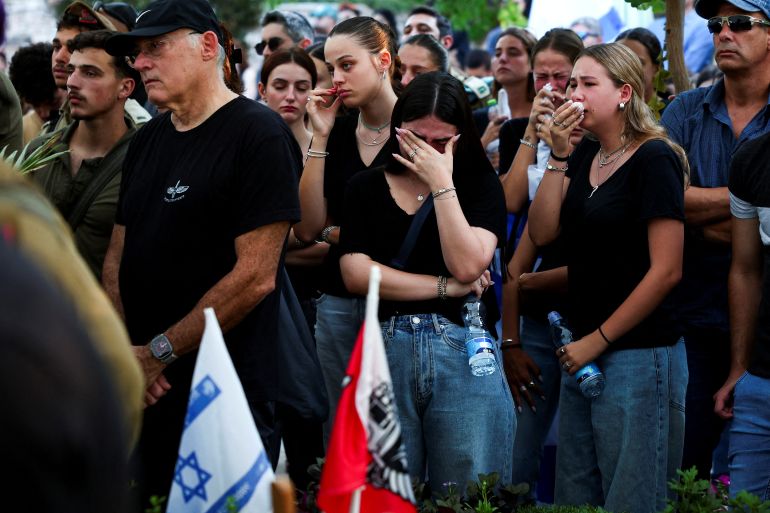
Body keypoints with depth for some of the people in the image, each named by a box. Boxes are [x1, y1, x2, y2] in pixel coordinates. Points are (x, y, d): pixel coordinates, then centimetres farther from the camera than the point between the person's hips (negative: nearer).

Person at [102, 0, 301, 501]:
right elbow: (118, 257, 14)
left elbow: (255, 277, -17)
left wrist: (160, 352, -13)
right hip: (143, 394, 7)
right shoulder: (147, 141, 14)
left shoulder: (258, 135, -11)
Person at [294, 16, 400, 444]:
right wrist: (320, 139, -5)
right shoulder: (338, 131, 8)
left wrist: (334, 232, -4)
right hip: (339, 301, 5)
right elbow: (307, 227, 0)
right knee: (338, 430, 7)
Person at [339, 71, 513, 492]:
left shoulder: (479, 185, 6)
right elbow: (356, 274, -4)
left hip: (464, 356, -1)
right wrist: (447, 287, -6)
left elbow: (466, 265, -9)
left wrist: (441, 183, -9)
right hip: (385, 353, 1)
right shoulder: (366, 188, 9)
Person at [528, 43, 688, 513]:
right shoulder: (584, 157, 13)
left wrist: (597, 341, -11)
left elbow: (666, 271, -15)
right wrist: (559, 157, -4)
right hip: (583, 352, 7)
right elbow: (542, 233, 4)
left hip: (638, 354, -7)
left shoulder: (654, 159, -11)